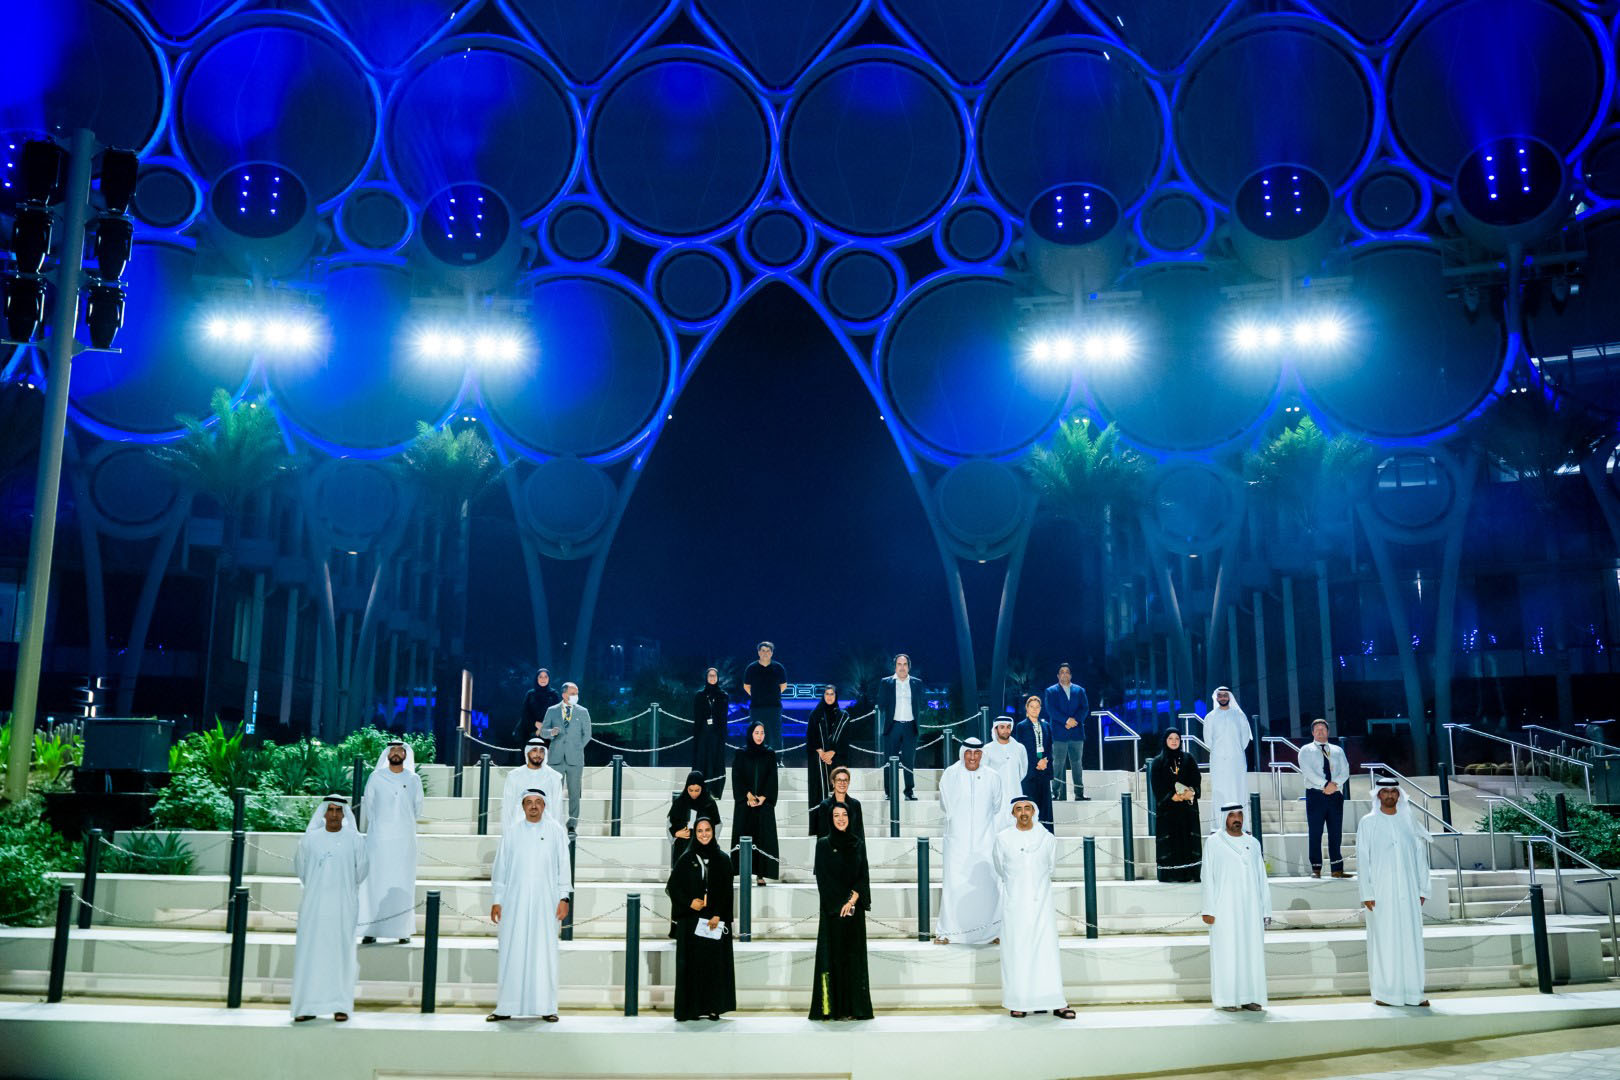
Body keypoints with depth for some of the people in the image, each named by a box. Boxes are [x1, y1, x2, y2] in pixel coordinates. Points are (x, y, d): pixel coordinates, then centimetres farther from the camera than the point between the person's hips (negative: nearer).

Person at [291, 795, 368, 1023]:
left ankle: (341, 1005, 6)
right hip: (314, 905, 1)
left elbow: (360, 871, 9)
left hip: (343, 906, -1)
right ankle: (308, 1006, 6)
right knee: (310, 952, 0)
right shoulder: (309, 839, 1)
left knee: (341, 952, 1)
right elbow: (300, 869, 14)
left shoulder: (354, 840, -1)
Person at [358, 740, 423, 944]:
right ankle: (372, 930, 0)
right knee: (374, 883, -3)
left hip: (404, 840, 1)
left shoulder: (413, 780, 5)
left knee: (402, 885, 1)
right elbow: (367, 806, 10)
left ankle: (403, 929, 4)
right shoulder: (375, 777, 2)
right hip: (378, 839, -1)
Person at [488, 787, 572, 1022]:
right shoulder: (511, 833, 6)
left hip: (545, 903, -1)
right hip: (515, 903, 1)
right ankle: (505, 1008, 9)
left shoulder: (555, 831, 3)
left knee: (544, 953, 0)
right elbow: (500, 868, 8)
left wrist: (563, 898, -4)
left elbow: (563, 865, 2)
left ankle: (546, 1007, 6)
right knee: (511, 953, 2)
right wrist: (496, 901, 4)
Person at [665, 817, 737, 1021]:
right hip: (691, 920, 0)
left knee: (715, 962, 0)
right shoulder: (686, 858, 4)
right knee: (692, 962, 0)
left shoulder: (723, 859, 4)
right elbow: (673, 887, 2)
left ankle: (713, 1006, 6)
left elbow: (727, 892, 0)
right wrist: (689, 902, -12)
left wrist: (718, 915, -11)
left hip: (716, 921, 0)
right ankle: (691, 1007, 4)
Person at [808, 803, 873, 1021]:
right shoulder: (823, 844, 0)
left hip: (855, 910, 3)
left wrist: (853, 899, -12)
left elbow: (864, 875, 4)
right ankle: (832, 1008, -1)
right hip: (832, 910, -3)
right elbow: (823, 878, -6)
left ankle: (854, 1007, 5)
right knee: (833, 955, -4)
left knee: (854, 956, 2)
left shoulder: (858, 844, 10)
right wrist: (841, 903, -12)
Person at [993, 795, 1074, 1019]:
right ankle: (1018, 1002, 5)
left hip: (1041, 902, 1)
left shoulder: (1047, 838, 2)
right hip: (1014, 904, 0)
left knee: (1047, 951, -3)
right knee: (1016, 953, 0)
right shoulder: (1002, 839, 0)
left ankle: (1055, 1002, -1)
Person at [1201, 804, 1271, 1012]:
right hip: (1225, 908, -3)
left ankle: (1250, 997, 10)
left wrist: (1265, 910, 6)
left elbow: (1261, 879, 10)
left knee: (1252, 950, 3)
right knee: (1226, 951, -2)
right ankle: (1226, 999, 3)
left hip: (1250, 907, 4)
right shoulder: (1214, 843, 0)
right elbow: (1208, 877, -3)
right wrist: (1208, 910, -9)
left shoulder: (1253, 843, 9)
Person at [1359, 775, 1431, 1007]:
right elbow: (1363, 859, -2)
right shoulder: (1368, 823, 1)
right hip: (1381, 892, -3)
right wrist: (1367, 893, -9)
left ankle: (1413, 992, 10)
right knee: (1383, 940, -2)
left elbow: (1420, 855, 10)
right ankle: (1383, 993, 4)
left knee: (1411, 939, 3)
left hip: (1407, 892, 3)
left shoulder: (1408, 821, 9)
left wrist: (1422, 889, 4)